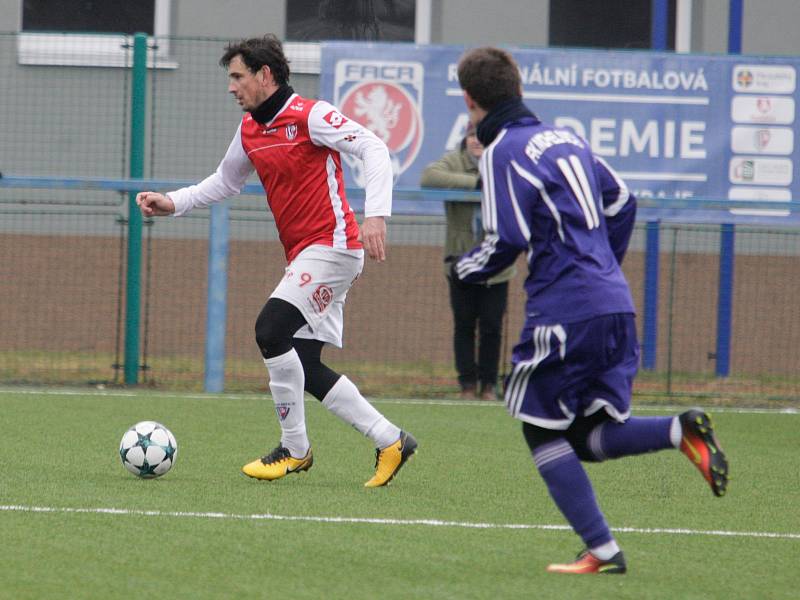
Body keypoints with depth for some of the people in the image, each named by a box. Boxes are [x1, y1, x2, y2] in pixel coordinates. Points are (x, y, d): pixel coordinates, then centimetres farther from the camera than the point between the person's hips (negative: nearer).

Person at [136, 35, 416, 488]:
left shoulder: (309, 115, -12)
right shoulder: (249, 130, 13)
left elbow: (374, 148, -19)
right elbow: (224, 183, 30)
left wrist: (376, 215, -30)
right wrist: (173, 204, 17)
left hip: (332, 246, -9)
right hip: (303, 256, 9)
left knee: (271, 330, -19)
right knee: (305, 369, 3)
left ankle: (295, 450, -8)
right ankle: (390, 441, 12)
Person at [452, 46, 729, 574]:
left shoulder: (502, 152, -7)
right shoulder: (567, 138, 18)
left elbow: (505, 242, -11)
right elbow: (622, 203, 25)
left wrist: (464, 270, 9)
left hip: (563, 310, -8)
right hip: (616, 305, 8)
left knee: (543, 431, 5)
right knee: (589, 437, 12)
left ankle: (602, 550, -2)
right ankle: (680, 431, -13)